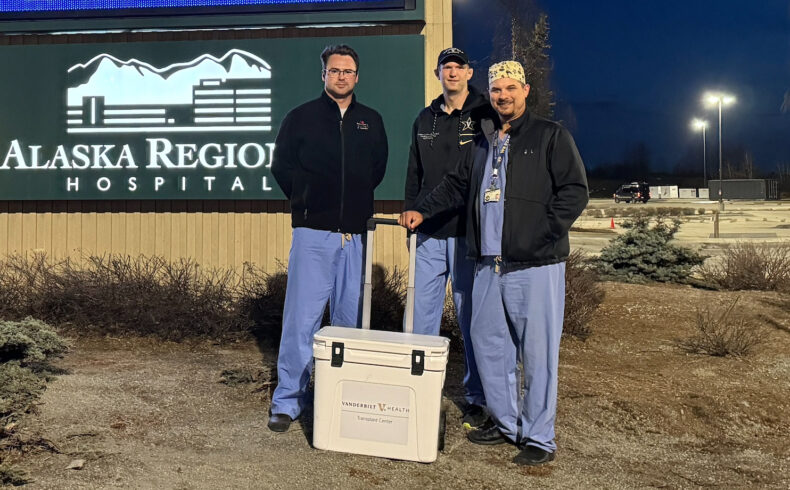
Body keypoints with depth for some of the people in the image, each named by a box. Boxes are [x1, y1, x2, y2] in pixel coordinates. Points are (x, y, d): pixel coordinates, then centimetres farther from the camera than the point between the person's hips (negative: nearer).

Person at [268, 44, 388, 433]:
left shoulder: (371, 122, 14)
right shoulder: (301, 117, 6)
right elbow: (281, 166, 9)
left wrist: (356, 201, 13)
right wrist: (308, 201, 6)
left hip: (355, 234, 3)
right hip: (313, 233, -3)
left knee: (350, 319, 8)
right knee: (302, 318, -5)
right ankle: (287, 401, 4)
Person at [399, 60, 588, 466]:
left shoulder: (551, 136, 1)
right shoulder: (483, 143, 19)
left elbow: (575, 191, -5)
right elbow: (456, 185, 27)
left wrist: (544, 233, -13)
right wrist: (422, 210, 16)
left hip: (536, 266, -6)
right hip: (489, 265, 6)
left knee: (537, 353, -2)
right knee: (487, 343, 10)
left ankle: (539, 437, 10)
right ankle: (505, 422, 26)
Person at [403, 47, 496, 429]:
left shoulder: (485, 116, 0)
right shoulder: (425, 119, 15)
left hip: (470, 233, -4)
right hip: (431, 232, 4)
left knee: (471, 316, 3)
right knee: (423, 312, 7)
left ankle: (477, 397, 15)